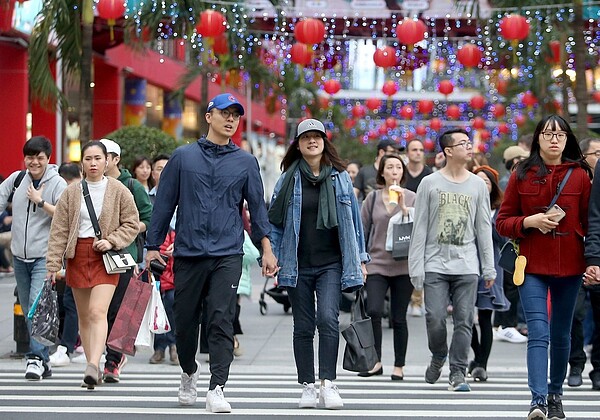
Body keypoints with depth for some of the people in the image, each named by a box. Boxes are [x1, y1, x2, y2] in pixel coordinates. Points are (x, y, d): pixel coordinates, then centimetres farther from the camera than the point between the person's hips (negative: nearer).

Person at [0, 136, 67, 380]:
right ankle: (42, 362, 16)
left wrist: (41, 202, -16)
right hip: (20, 256, 6)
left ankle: (36, 358, -20)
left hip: (45, 256, -6)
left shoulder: (57, 183, -5)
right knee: (28, 310, 9)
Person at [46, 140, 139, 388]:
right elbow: (59, 230, 4)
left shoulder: (118, 191, 0)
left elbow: (132, 224, 3)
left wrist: (111, 241, -12)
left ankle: (93, 366, -28)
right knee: (83, 316, 7)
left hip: (106, 256, -3)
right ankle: (92, 366, 14)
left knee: (98, 312, -18)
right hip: (78, 255, 3)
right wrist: (53, 263, -2)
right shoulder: (72, 193, 6)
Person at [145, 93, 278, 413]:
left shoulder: (246, 162, 9)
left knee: (221, 322, -10)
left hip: (227, 255, -1)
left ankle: (216, 389, -11)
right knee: (185, 321, 8)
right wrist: (152, 246, 6)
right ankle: (189, 373, 34)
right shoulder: (183, 157, 7)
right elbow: (164, 203, 9)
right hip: (188, 253, 1)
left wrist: (266, 247, -1)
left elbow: (257, 206, 10)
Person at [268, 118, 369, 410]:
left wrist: (360, 258, 11)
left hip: (331, 264, -1)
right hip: (298, 265, 1)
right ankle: (307, 387, 11)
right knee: (303, 326, 5)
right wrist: (272, 255, -1)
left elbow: (353, 218, 12)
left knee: (328, 318, -18)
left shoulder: (339, 177, 7)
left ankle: (328, 383, -18)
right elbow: (275, 220, 8)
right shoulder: (289, 179, 5)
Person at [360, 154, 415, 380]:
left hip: (403, 266, -1)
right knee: (373, 311, -15)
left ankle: (399, 366, 14)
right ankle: (375, 361, -1)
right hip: (377, 264, 1)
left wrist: (403, 206, -16)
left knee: (399, 318, 3)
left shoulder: (412, 198, 4)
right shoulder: (373, 198, 7)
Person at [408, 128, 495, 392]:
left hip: (467, 266, 2)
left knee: (464, 321, -2)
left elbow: (484, 228, 10)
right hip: (435, 265, -1)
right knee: (435, 318, -7)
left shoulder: (478, 184, 9)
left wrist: (489, 268, 6)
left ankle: (458, 373, 5)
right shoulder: (430, 183, 3)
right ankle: (438, 356, 20)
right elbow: (419, 228, 2)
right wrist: (416, 267, -4)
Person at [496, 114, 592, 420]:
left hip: (569, 266, 1)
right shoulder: (522, 175, 3)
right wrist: (530, 222, -13)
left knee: (561, 335, 11)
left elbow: (589, 223, 7)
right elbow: (502, 222, 5)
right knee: (538, 332, -14)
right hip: (533, 265, -1)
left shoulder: (580, 175, 4)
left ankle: (555, 395, 25)